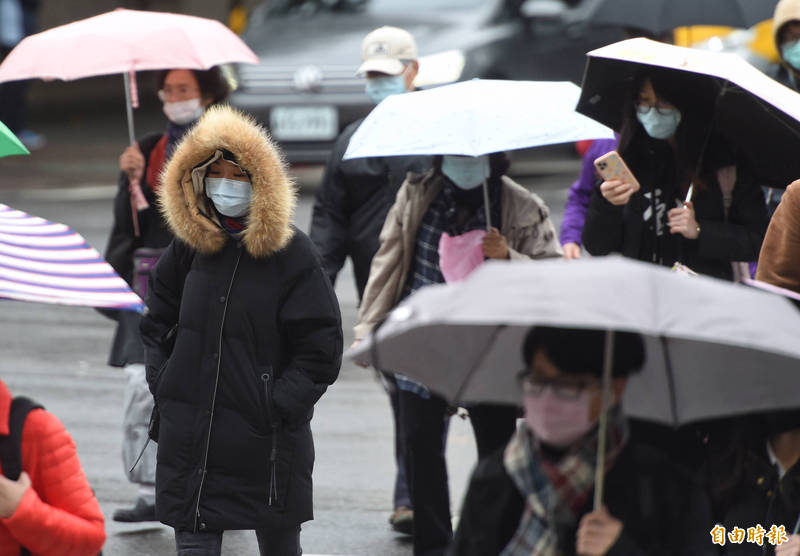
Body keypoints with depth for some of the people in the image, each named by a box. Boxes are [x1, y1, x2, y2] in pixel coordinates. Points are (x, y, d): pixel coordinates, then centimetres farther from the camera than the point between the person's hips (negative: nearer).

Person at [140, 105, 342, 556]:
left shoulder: (293, 255, -9)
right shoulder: (189, 244, 4)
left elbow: (321, 349, -8)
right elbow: (158, 321, 18)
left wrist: (276, 406, -13)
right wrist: (162, 383, 7)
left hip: (268, 444, -3)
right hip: (190, 440, 3)